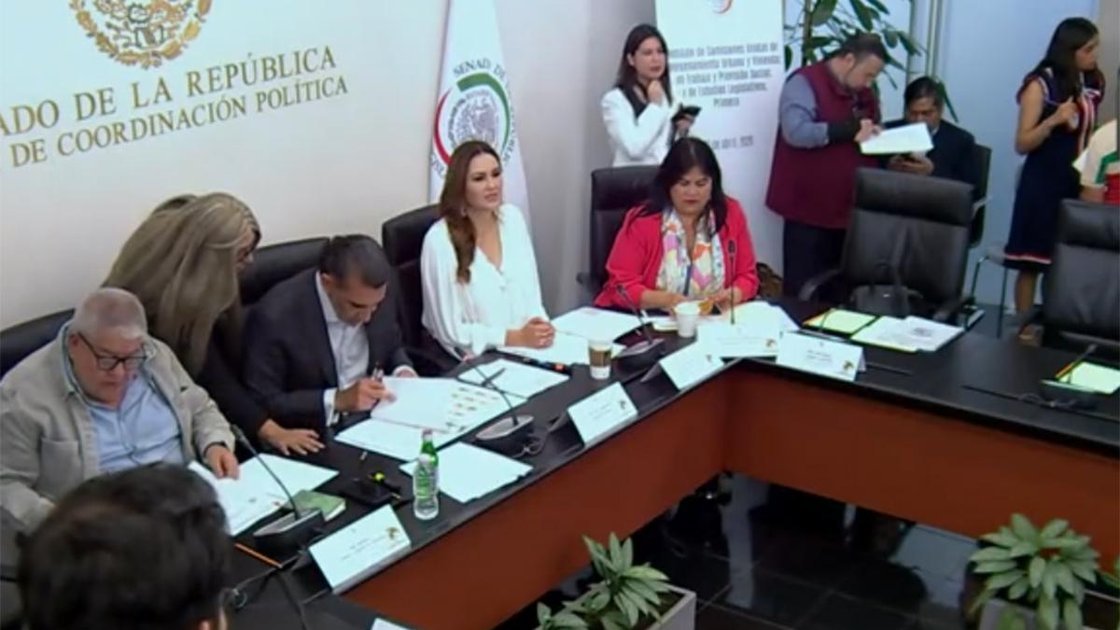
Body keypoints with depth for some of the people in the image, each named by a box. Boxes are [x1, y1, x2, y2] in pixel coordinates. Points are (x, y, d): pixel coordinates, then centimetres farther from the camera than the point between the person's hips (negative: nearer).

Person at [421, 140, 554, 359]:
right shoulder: (440, 240, -13)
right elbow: (451, 330, -11)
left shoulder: (513, 218, 4)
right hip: (475, 359, -5)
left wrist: (539, 325, -10)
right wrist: (517, 337, -17)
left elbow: (530, 291, 9)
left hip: (526, 348, 5)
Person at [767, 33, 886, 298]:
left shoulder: (864, 94, 17)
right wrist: (848, 130, -23)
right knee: (804, 293, -3)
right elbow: (796, 132, -23)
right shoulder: (804, 83, -9)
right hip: (809, 209, -7)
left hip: (850, 208, 8)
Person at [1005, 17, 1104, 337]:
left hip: (1078, 183, 5)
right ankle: (1026, 329, 7)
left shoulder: (1092, 83, 6)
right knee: (1033, 261, 0)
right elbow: (1022, 144, -11)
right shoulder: (1041, 84, -9)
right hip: (1043, 184, -5)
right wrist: (1054, 120, -25)